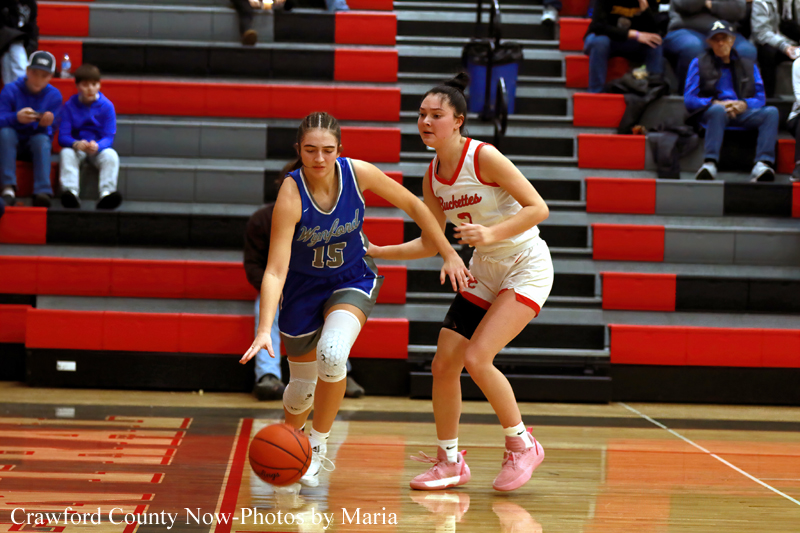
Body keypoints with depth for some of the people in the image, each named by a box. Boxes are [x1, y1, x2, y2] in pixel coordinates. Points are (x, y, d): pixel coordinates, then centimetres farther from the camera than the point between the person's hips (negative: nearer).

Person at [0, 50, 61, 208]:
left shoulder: (54, 95, -3)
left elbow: (50, 131, -8)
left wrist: (45, 124, -34)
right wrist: (16, 118, -39)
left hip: (38, 143, 0)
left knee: (42, 139, -32)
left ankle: (42, 192, -44)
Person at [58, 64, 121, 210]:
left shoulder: (107, 106, -3)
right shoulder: (69, 106, -2)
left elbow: (109, 137, -8)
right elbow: (62, 137, -9)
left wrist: (96, 146, -32)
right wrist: (76, 144, -32)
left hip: (99, 148, 0)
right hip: (75, 147, 0)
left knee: (111, 155, -31)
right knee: (66, 153, -32)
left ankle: (106, 194, -51)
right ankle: (71, 191, -51)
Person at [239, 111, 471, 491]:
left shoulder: (357, 173, -22)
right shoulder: (291, 194, -30)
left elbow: (412, 205, -4)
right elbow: (275, 270, -33)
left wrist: (449, 254, -3)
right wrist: (264, 330, -44)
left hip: (353, 279, 1)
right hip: (303, 285, -1)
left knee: (331, 356, -28)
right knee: (302, 386, 8)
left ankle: (318, 446, -5)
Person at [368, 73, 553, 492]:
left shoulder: (484, 157, -20)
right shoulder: (433, 176, 1)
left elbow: (538, 208, -21)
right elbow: (431, 243, 10)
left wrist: (491, 233, -32)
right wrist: (378, 252, 2)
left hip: (526, 269, -7)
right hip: (484, 272, 7)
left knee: (476, 358, -21)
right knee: (443, 365, 2)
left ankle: (522, 444, 0)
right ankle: (449, 461, 18)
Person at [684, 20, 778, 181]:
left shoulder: (749, 66, 23)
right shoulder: (699, 64, 16)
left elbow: (760, 98, 13)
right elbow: (689, 99, 4)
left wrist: (743, 104, -10)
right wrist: (716, 103, -12)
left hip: (741, 114, 3)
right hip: (709, 113, -3)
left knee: (771, 112, -27)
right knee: (718, 110, -39)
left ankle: (763, 165, -45)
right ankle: (710, 164, -51)